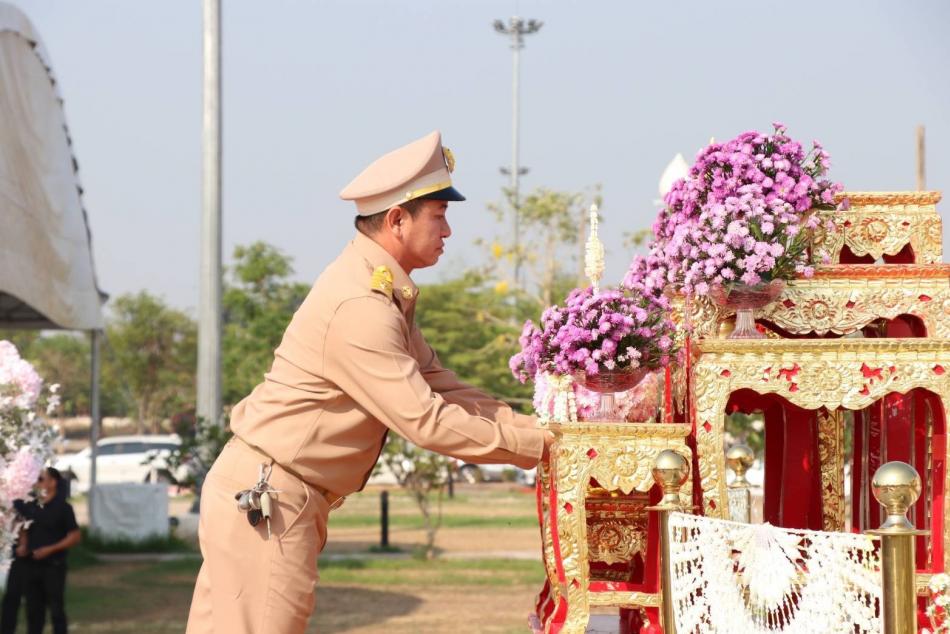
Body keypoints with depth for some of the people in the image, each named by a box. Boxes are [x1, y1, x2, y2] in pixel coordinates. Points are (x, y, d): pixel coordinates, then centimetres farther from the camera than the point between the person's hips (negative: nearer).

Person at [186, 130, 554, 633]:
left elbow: (439, 387, 12)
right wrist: (535, 445, -14)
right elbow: (425, 421, -22)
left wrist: (539, 430, 3)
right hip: (265, 496, -10)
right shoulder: (359, 307, -21)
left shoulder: (386, 296, 13)